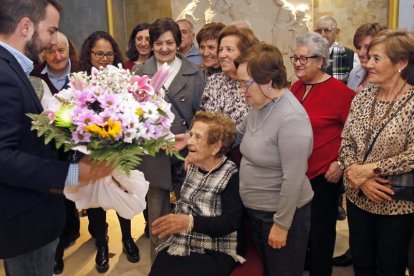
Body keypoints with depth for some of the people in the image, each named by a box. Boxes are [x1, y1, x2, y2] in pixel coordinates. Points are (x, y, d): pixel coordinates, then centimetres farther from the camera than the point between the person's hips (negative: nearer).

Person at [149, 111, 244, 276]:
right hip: (177, 246, 5)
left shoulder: (231, 176, -7)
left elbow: (231, 222, -17)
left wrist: (190, 221, -27)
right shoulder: (189, 165, 10)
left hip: (214, 254, -5)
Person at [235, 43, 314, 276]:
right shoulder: (258, 106, 0)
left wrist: (281, 224, -20)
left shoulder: (291, 118, -27)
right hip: (255, 209, 8)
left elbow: (293, 179, -26)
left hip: (281, 213, -8)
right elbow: (240, 134, 18)